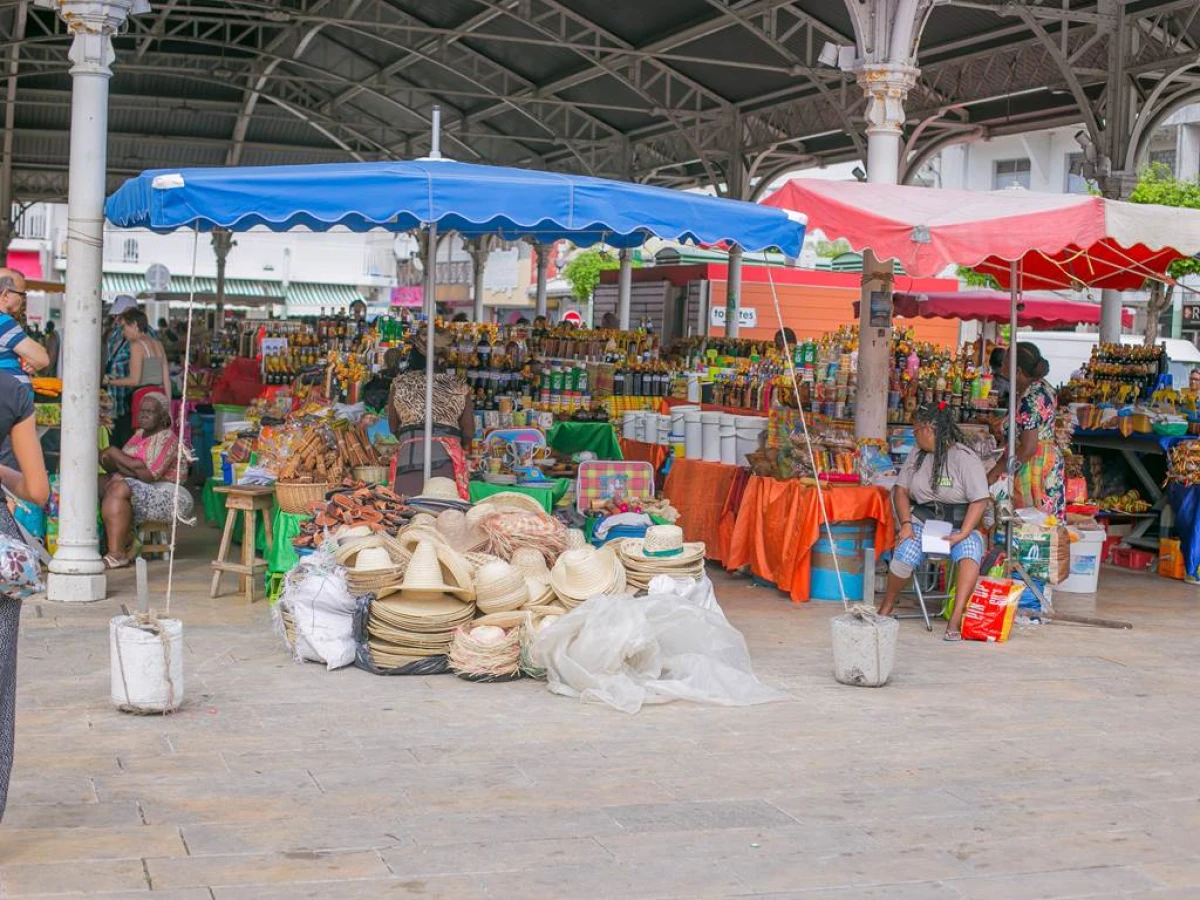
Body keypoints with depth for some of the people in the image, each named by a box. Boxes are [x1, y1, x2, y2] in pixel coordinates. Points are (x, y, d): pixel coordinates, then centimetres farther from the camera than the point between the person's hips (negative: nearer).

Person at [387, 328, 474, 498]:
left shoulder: (400, 384, 8)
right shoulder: (459, 386, 7)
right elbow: (468, 432, 11)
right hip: (447, 453, 0)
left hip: (409, 452, 0)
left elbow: (393, 427, 16)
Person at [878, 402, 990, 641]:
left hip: (959, 525, -3)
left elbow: (980, 501, -12)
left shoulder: (965, 458, -8)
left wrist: (962, 534, -22)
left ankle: (955, 621, -41)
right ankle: (886, 607, -1)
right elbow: (902, 490, 10)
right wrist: (906, 523, -7)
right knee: (904, 555, -28)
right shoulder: (917, 455, 10)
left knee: (969, 555, -36)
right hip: (921, 521, 3)